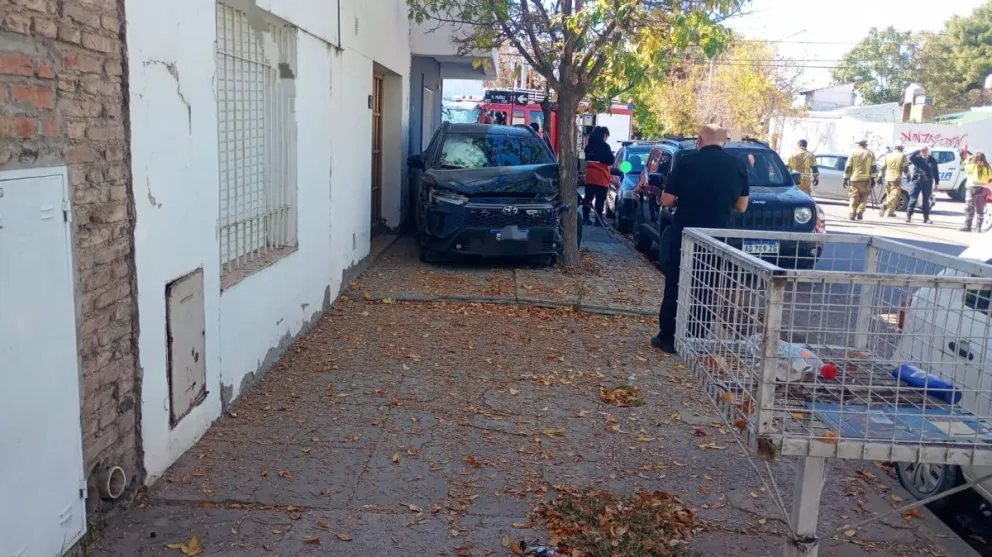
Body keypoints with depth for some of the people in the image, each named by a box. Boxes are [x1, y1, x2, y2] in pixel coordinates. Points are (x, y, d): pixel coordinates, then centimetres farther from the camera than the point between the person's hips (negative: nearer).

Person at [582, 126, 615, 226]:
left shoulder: (589, 145, 10)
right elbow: (610, 160, -10)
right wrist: (613, 157, 9)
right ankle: (598, 220, -2)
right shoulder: (604, 146, -12)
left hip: (589, 177, 6)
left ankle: (585, 218, 8)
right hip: (601, 177, -6)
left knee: (588, 197, 9)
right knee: (600, 199, -2)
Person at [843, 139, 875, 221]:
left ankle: (852, 214, 1)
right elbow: (873, 168, 3)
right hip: (865, 180, 0)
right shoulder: (871, 154, 6)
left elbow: (848, 167, 0)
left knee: (853, 197, 5)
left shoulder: (853, 153, 3)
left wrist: (846, 178, 5)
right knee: (863, 198, 11)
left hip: (854, 179, 0)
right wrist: (872, 179, 6)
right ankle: (860, 212, -5)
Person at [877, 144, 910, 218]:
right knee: (894, 195, -5)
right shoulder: (903, 156, -3)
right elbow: (905, 168, -2)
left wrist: (880, 176, 18)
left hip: (887, 178, 5)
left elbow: (883, 167, 12)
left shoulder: (887, 156, 10)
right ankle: (885, 205, -31)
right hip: (896, 179, -5)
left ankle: (890, 212, 19)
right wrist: (908, 175, 14)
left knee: (889, 195, 15)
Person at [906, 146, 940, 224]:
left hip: (928, 182, 2)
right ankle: (909, 215, -3)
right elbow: (911, 158, -19)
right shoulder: (917, 158, 4)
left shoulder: (932, 160, 9)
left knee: (926, 200, 6)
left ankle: (926, 217, 10)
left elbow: (936, 171, 11)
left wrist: (937, 182, 8)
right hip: (917, 180, -2)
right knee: (913, 198, -5)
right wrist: (918, 151, -18)